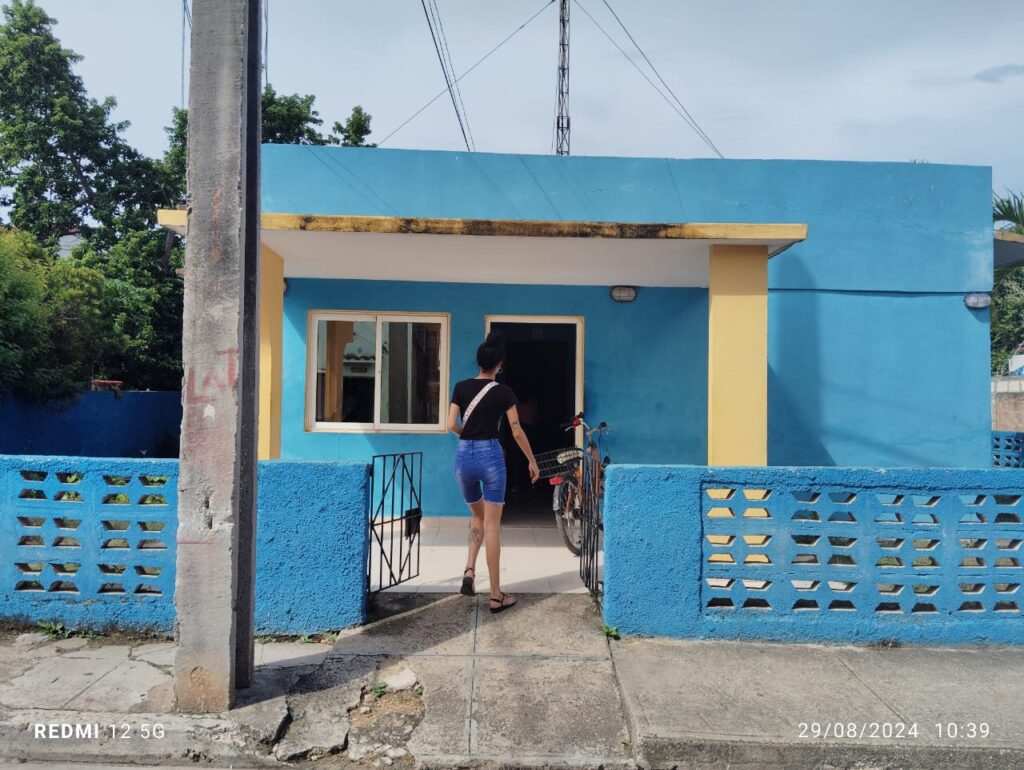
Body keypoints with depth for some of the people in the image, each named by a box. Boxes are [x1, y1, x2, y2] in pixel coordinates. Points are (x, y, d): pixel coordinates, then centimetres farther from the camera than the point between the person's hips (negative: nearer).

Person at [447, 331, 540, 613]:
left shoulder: (461, 387, 4)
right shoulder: (503, 392, -4)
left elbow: (452, 425, -1)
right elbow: (517, 432, -3)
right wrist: (532, 461, 9)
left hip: (463, 455, 3)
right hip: (490, 454, -3)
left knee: (478, 515, 24)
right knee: (492, 524, 1)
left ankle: (469, 570, 5)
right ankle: (496, 596, 5)